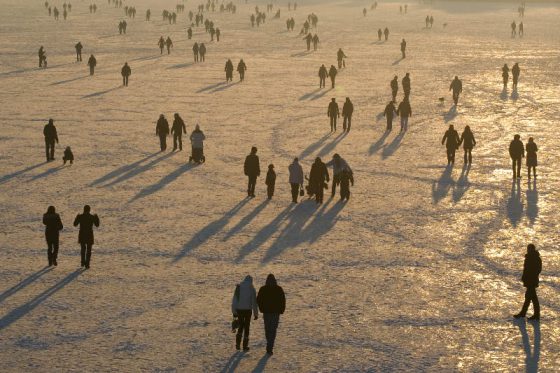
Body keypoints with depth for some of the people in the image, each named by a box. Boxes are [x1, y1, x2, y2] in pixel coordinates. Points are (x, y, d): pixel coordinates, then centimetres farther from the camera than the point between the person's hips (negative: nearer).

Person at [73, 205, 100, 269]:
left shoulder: (80, 216, -7)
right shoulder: (92, 217, -10)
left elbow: (75, 224, 4)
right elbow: (97, 225, 2)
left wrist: (77, 217, 18)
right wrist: (97, 218, 17)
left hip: (82, 235, 2)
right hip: (89, 235, -2)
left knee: (83, 248, 23)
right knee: (88, 250, 7)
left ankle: (83, 262, 28)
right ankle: (87, 264, 1)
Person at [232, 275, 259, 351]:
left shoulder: (238, 287, 2)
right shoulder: (251, 288, -7)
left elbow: (234, 300, 3)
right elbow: (254, 302, -8)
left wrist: (234, 312, 10)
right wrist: (256, 313, -2)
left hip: (239, 310, 3)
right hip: (248, 310, -3)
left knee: (241, 326, 18)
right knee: (246, 327, 8)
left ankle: (238, 344, 8)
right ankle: (245, 346, 10)